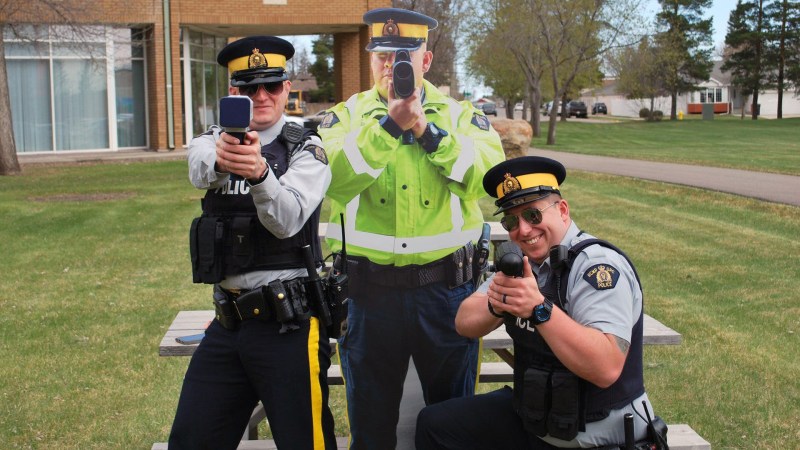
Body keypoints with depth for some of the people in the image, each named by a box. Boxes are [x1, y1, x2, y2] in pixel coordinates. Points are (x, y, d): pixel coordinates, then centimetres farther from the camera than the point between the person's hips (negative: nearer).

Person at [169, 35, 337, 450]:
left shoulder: (306, 150, -5)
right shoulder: (215, 141, 7)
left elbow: (287, 221, -22)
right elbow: (199, 170, -18)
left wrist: (259, 172, -42)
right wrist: (221, 158, -43)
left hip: (288, 323, -4)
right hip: (227, 321, 5)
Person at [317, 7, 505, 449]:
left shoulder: (459, 114, 5)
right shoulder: (346, 115, 4)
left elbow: (491, 170, -13)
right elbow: (332, 176, -16)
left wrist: (427, 131, -19)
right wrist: (388, 125, -24)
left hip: (446, 285, 0)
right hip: (369, 290, 0)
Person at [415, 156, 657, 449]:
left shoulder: (598, 266, -21)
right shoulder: (522, 261, 4)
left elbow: (607, 368, -32)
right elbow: (465, 323, -1)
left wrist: (540, 309, -37)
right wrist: (495, 305, -21)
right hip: (531, 417, 7)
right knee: (433, 425, 7)